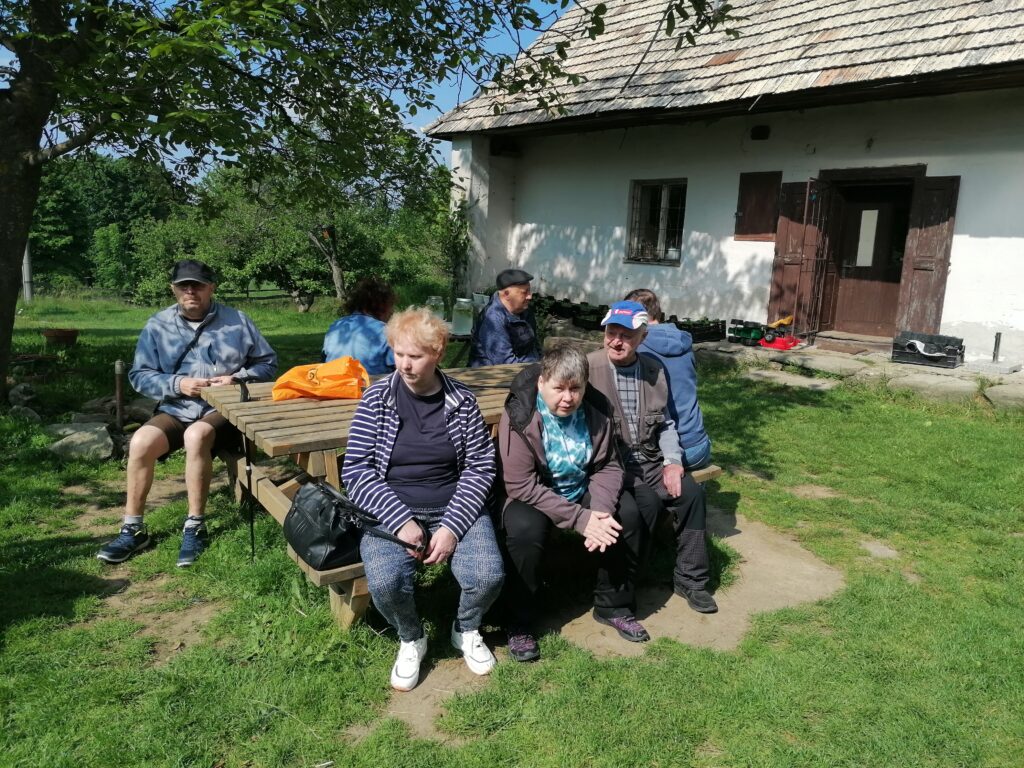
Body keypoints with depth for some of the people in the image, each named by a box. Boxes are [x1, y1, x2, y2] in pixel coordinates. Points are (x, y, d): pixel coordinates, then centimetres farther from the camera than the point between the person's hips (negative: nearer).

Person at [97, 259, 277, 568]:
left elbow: (267, 363, 6)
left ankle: (195, 527, -20)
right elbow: (139, 375, 5)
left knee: (197, 435, -34)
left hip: (225, 410, -3)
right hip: (176, 410, 3)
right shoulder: (158, 325, 5)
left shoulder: (236, 321, 2)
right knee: (140, 442, -23)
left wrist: (237, 378, -12)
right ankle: (133, 529, -6)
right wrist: (176, 384, -13)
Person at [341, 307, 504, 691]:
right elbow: (356, 470, -7)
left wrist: (452, 526, -16)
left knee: (488, 574, -24)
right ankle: (411, 639, 9)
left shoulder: (462, 401, -2)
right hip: (393, 510, 0)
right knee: (385, 583, -28)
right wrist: (401, 521, -18)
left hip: (454, 508, 1)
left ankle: (466, 630, 14)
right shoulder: (378, 397, -3)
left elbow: (481, 467, -3)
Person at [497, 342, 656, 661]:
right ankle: (519, 624, -12)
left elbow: (607, 467, -5)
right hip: (531, 498, -4)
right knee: (526, 529, -34)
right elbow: (522, 486, -26)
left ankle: (613, 605, 5)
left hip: (582, 492, 5)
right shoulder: (519, 417, -24)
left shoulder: (596, 411, -10)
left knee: (629, 515, -17)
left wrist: (601, 510, -26)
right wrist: (580, 519, -30)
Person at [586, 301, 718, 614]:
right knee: (646, 500, -27)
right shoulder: (587, 369, -12)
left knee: (692, 492, -14)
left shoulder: (655, 370, 6)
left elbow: (665, 423, 13)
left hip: (650, 460, 5)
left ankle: (689, 578, 5)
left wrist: (673, 461, -3)